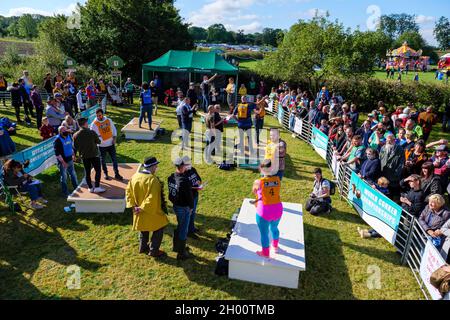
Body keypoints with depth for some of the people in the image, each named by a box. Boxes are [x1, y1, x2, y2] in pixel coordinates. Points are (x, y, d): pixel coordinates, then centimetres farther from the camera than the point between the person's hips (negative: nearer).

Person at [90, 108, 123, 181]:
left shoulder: (109, 120, -2)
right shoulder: (94, 124, -12)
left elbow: (114, 129, 9)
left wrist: (114, 138, -3)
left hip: (111, 144, 2)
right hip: (102, 146, -2)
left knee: (114, 159, 6)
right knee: (103, 161, 12)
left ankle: (116, 174, 16)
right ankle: (105, 174, 30)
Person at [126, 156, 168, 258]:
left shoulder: (135, 176, -4)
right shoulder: (152, 179, -27)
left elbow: (128, 191, 3)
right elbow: (152, 198, -31)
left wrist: (132, 205, 2)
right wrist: (143, 208, -19)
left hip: (139, 211, 7)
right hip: (151, 211, -7)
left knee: (144, 229, 26)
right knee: (159, 229, 11)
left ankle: (143, 247, 40)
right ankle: (153, 251, 17)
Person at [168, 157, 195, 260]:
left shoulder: (171, 177, -3)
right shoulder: (184, 181, -28)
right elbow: (189, 195, -20)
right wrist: (191, 207, -4)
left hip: (175, 206, 8)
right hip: (184, 208, -8)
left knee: (179, 226, 26)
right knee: (183, 230, 7)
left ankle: (176, 247, 43)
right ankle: (181, 253, 20)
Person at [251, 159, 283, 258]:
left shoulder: (258, 182, -17)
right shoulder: (277, 179, -7)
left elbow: (254, 191, 4)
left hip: (264, 212, -5)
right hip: (278, 210, 5)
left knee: (264, 233, 17)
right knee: (274, 228, 30)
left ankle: (266, 253, 35)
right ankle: (275, 247, 52)